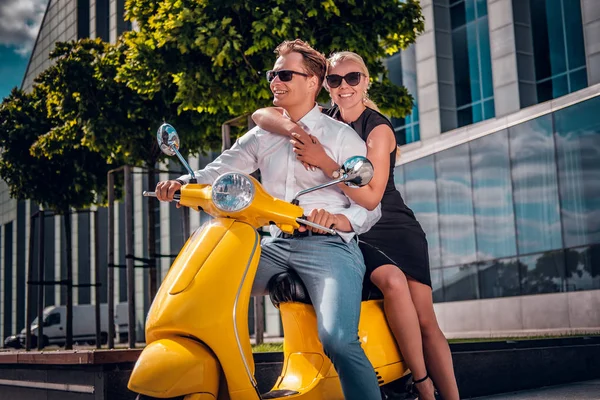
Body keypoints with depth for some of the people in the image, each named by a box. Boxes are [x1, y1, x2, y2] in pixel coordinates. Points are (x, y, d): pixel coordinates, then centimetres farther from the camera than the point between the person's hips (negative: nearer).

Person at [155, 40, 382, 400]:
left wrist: (336, 218, -24)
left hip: (328, 246, -5)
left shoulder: (343, 137, 4)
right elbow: (220, 170, 7)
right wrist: (183, 184, -14)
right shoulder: (262, 136, 19)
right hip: (276, 246, 6)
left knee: (338, 341, -27)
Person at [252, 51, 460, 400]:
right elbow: (260, 115, -6)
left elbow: (370, 197, -18)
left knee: (426, 323, -9)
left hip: (395, 229, -1)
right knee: (392, 280, -29)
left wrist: (324, 162, -28)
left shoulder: (379, 128, -7)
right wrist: (293, 129, -26)